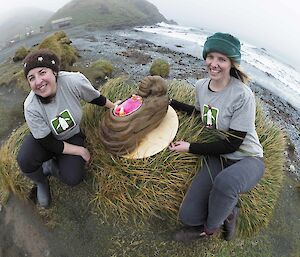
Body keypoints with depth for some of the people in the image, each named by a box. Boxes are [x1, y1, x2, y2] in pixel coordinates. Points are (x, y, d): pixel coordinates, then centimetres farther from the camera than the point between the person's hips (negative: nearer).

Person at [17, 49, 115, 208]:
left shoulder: (74, 81, -30)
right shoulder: (31, 108, -29)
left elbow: (95, 98, -8)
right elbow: (49, 143, -19)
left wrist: (114, 107, 8)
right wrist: (80, 150, -17)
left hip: (72, 136, 1)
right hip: (45, 138, 0)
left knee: (73, 178, -21)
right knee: (24, 161, -30)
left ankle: (49, 166, 12)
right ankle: (41, 181, 5)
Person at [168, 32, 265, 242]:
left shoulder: (243, 95, -21)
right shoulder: (201, 85, -2)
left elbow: (232, 144, -18)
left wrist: (190, 147, -16)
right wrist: (170, 103, 16)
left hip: (247, 159, -4)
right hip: (217, 157, 4)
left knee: (224, 182, -42)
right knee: (188, 216, -12)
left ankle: (210, 228, -6)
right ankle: (228, 210, 18)